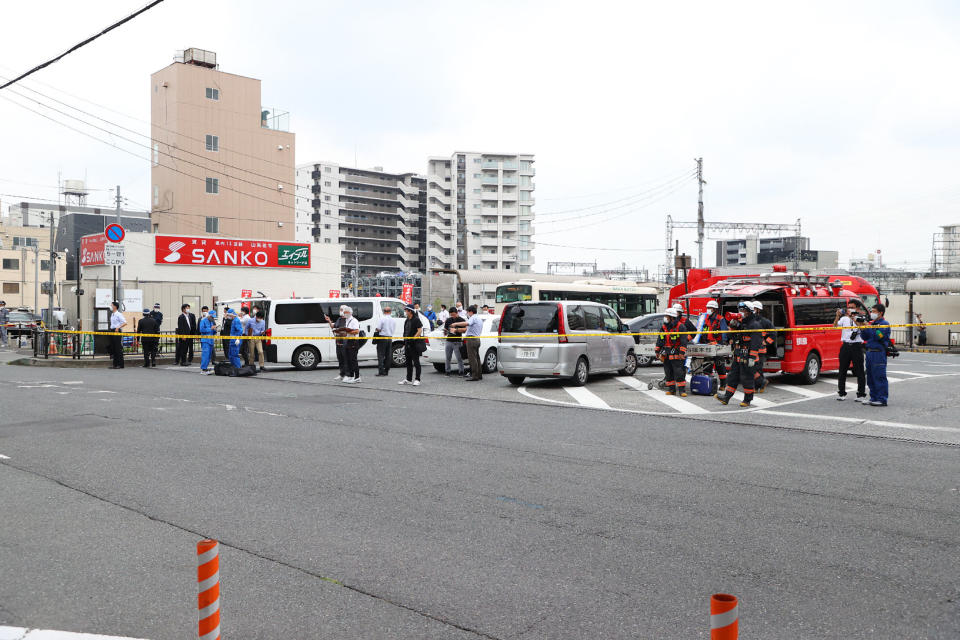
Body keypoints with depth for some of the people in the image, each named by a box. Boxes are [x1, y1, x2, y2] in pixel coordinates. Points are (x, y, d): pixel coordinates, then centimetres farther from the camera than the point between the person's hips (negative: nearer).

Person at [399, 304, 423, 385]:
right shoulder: (407, 320, 16)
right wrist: (404, 343, 17)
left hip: (414, 344, -9)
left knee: (416, 362, -4)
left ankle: (417, 380, -1)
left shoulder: (416, 320, -9)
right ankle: (408, 379, 20)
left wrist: (413, 338, -22)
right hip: (408, 344, 9)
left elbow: (420, 331, -15)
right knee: (408, 362, 13)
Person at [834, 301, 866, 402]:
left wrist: (853, 317, -26)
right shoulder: (844, 319, 10)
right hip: (845, 346, 3)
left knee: (859, 371, 0)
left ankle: (861, 394, 7)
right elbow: (835, 326, -3)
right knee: (842, 370, 6)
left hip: (857, 346, -3)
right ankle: (841, 393, 16)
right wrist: (838, 316, -18)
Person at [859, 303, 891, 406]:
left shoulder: (884, 324, -6)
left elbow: (877, 336, -18)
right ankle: (874, 398, 18)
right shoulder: (872, 323, 17)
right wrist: (862, 328, 3)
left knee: (879, 377, -8)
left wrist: (867, 327, -14)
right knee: (871, 377, 11)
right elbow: (865, 337, 17)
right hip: (869, 352, 8)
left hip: (878, 353, -8)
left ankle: (882, 400, -6)